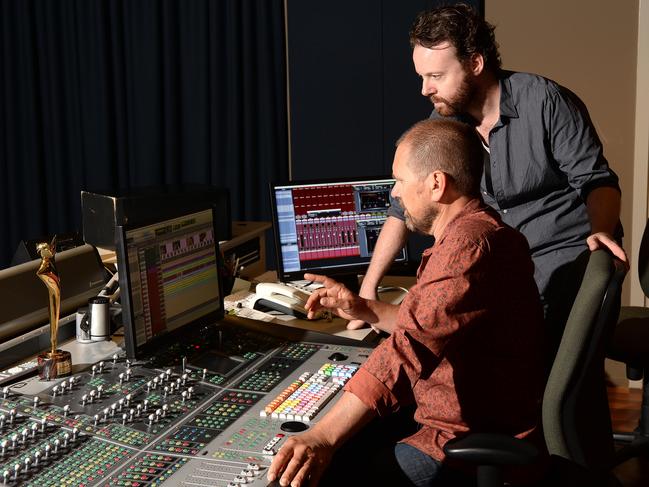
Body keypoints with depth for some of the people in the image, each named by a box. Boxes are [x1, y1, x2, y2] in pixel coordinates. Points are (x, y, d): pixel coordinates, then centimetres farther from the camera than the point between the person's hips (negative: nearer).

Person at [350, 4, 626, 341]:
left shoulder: (544, 101, -16)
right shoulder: (442, 123, -1)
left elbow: (597, 181, -11)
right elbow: (405, 207, 5)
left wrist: (600, 231, -33)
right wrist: (367, 290, 1)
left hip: (567, 254, -5)